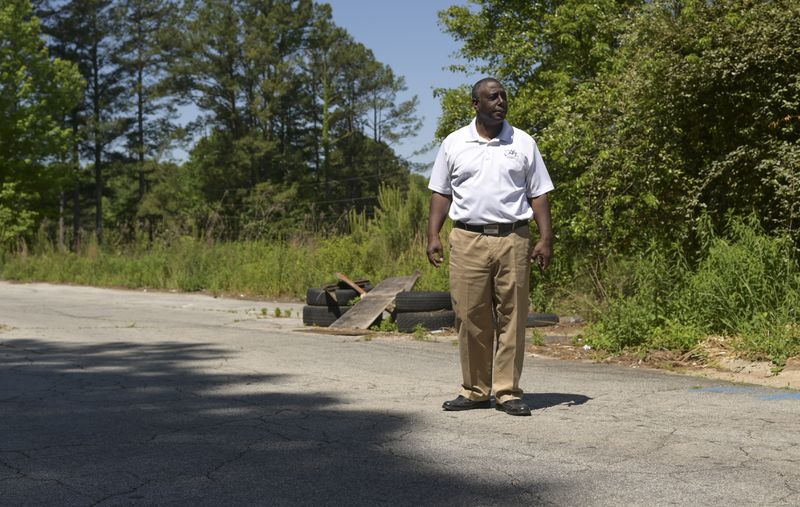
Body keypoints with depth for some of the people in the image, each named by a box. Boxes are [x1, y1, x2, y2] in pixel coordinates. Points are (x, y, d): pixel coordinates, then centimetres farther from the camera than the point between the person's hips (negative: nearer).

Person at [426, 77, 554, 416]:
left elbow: (538, 194, 9)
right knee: (470, 318, 1)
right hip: (467, 240, 0)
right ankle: (475, 390, 12)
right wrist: (433, 236, 1)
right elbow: (441, 193, 11)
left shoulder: (523, 143, 9)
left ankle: (507, 391, 7)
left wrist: (546, 238, 0)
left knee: (512, 318, 0)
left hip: (513, 239, 0)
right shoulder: (454, 144, 9)